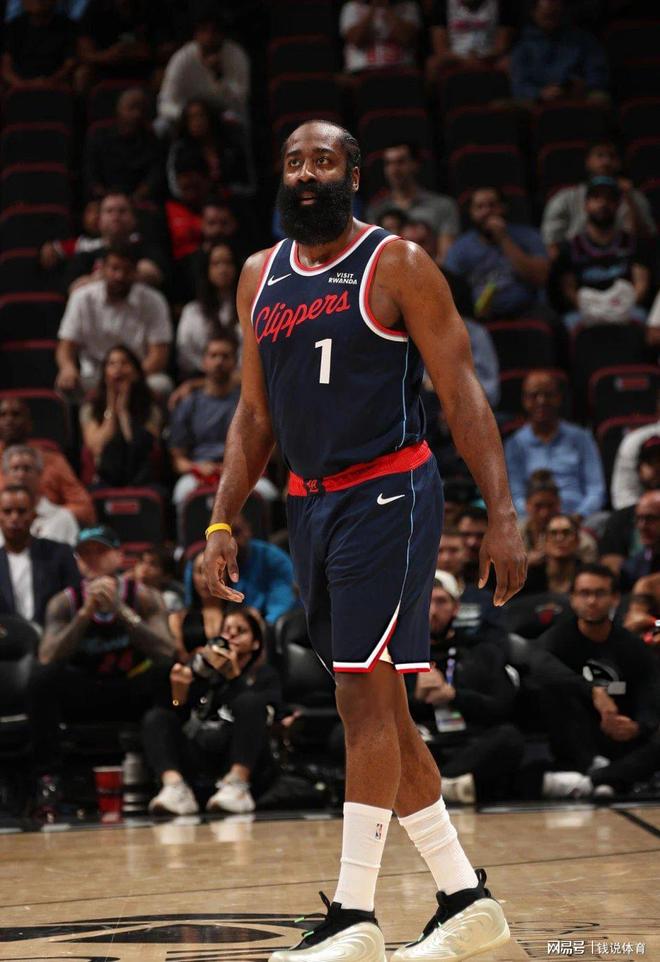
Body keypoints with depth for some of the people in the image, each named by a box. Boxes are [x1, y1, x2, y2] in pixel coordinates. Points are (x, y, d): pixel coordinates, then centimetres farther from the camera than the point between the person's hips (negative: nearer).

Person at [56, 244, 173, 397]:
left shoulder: (153, 302, -3)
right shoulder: (82, 298, 1)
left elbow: (159, 354, -9)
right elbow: (66, 347, -2)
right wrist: (68, 367, -28)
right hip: (93, 378, 1)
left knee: (161, 385, -33)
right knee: (65, 383, -30)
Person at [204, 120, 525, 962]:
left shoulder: (396, 266, -6)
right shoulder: (260, 278, 12)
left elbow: (461, 393, -8)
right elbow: (255, 415, 16)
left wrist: (502, 514, -15)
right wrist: (223, 522, 8)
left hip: (387, 496, -7)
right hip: (309, 506, 7)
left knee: (366, 696, -11)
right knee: (376, 709, 9)